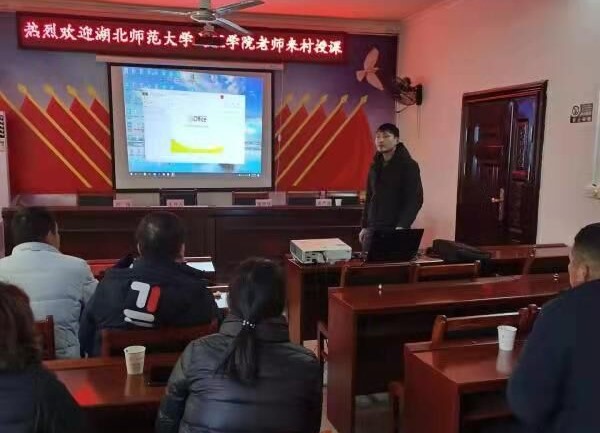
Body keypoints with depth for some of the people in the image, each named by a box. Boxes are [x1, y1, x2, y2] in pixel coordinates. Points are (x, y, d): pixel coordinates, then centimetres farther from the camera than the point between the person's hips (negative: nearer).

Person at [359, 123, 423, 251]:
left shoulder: (408, 165, -6)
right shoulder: (375, 166, 13)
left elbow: (415, 200, -13)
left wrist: (402, 227, -23)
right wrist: (364, 226, 13)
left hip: (395, 230, -6)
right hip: (372, 229, 6)